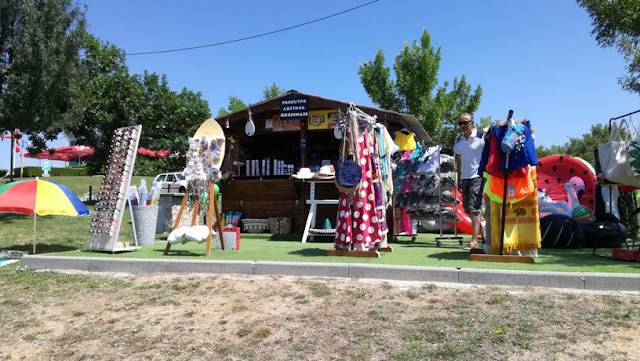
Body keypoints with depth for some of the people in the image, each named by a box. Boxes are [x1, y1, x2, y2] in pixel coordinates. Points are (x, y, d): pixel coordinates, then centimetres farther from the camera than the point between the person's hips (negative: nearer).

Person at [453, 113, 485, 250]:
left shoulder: (481, 136, -4)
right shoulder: (458, 140, 14)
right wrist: (459, 180, 18)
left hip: (478, 177, -7)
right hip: (465, 178, 7)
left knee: (474, 209, -14)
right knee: (468, 209, 9)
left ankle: (474, 241, -13)